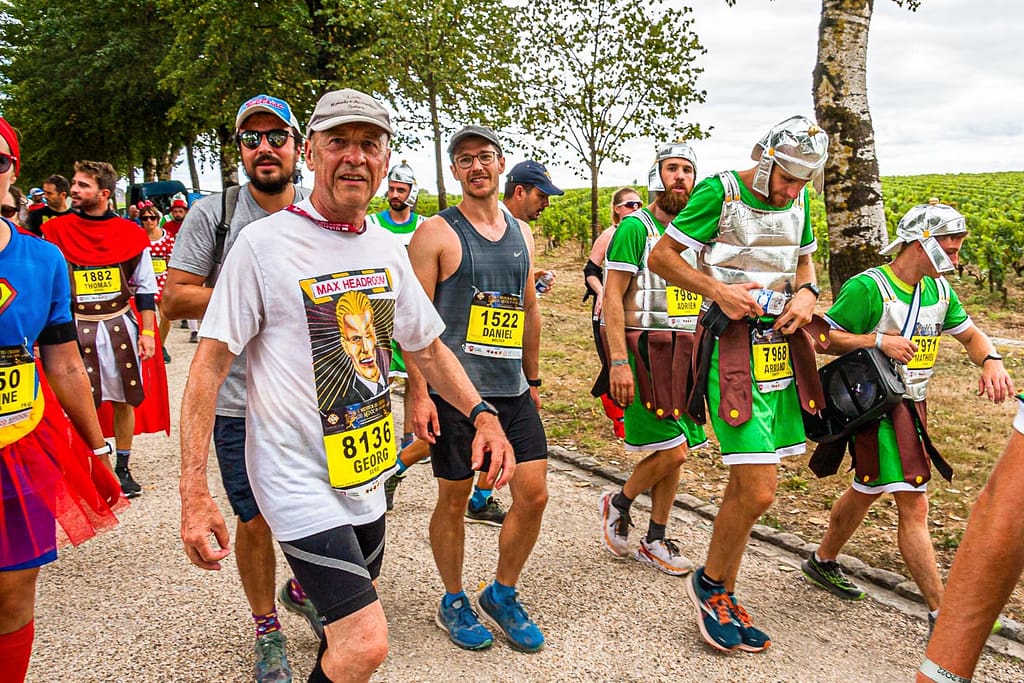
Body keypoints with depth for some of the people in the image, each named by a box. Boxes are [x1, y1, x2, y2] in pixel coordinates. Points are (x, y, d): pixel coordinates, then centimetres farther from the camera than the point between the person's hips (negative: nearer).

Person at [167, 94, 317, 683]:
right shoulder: (213, 213, -2)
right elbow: (175, 299, -6)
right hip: (241, 401, -2)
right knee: (256, 520, 8)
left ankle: (303, 588, 45)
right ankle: (268, 630, 33)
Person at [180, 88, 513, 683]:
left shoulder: (388, 248, 5)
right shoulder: (264, 243, -13)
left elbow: (427, 347, 14)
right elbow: (211, 364, -12)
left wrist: (482, 413, 0)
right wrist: (194, 494, -17)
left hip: (366, 472, 6)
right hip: (300, 478, -6)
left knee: (357, 606, 22)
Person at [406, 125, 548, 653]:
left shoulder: (521, 233, 13)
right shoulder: (436, 233, -5)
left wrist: (533, 378, 20)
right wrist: (419, 394, -14)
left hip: (513, 390, 5)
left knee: (533, 495, 4)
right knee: (454, 500, 7)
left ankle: (502, 594, 27)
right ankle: (453, 602, 29)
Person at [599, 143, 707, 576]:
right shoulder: (635, 228, -7)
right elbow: (612, 297, -12)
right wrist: (618, 361, -20)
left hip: (685, 355, 7)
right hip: (646, 350, -7)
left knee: (675, 451, 9)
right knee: (671, 450, -10)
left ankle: (655, 543, 22)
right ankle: (617, 504, 17)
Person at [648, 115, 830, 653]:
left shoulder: (799, 200, 10)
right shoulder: (720, 191, -9)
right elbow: (661, 256, -6)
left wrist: (806, 293, 3)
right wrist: (720, 291, -17)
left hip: (780, 346, 7)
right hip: (732, 347, -7)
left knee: (745, 484, 13)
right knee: (759, 492, -12)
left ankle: (722, 597, 30)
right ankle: (710, 583, 16)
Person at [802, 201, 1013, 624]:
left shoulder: (939, 289, 8)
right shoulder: (868, 287, -16)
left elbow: (971, 335, 17)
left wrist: (991, 362, -4)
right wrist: (880, 341, -24)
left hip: (912, 406, 9)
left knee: (867, 490, 21)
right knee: (913, 507, -9)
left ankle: (823, 562, 39)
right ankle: (942, 616, -2)